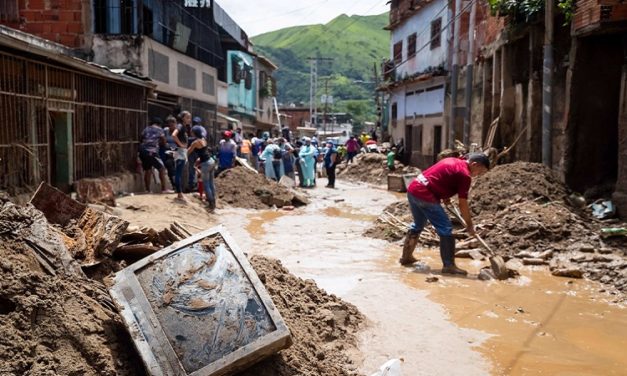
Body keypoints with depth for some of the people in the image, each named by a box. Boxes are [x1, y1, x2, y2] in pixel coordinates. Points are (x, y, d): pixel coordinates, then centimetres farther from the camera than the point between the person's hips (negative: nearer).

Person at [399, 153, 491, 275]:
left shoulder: (453, 162, 18)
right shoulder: (464, 174, -8)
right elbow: (463, 204, -6)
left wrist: (444, 196, 20)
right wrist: (469, 225, 3)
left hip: (413, 189, 10)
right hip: (424, 195, -10)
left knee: (418, 224, 26)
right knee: (446, 228, -3)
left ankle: (406, 257, 35)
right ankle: (449, 265, 1)